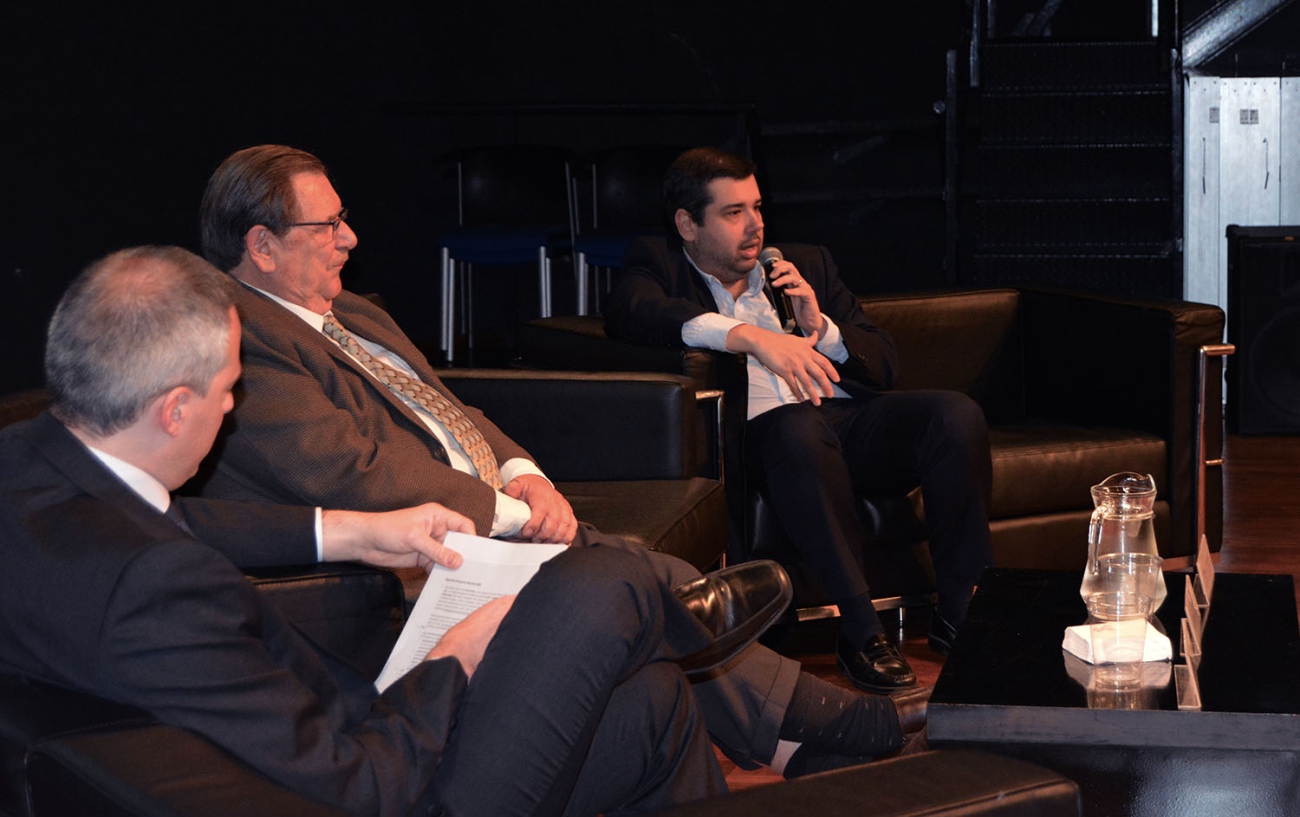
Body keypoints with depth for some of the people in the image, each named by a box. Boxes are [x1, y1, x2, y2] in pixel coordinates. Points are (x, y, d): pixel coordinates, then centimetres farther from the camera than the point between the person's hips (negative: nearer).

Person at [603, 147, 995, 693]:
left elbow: (884, 364, 22)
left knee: (956, 413, -24)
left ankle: (958, 613, -18)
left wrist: (819, 327, 1)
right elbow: (629, 312, -13)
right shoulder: (657, 267, 14)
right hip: (760, 430, -4)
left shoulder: (807, 265, 26)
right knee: (797, 427, -38)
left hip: (854, 422, 4)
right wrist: (751, 335, -25)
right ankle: (859, 631, -36)